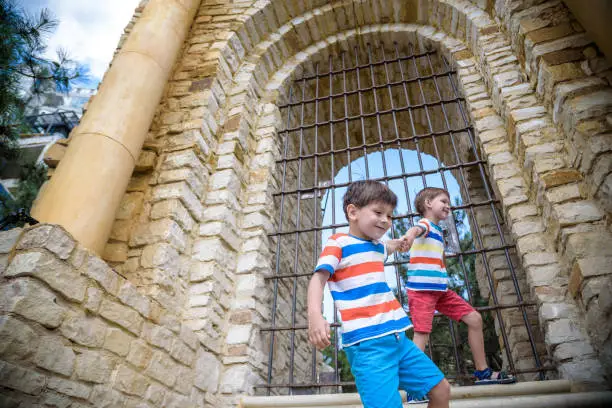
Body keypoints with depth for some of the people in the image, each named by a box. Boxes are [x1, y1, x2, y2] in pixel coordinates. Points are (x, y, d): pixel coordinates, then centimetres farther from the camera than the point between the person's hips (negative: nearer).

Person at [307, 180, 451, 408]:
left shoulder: (377, 247, 18)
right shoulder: (339, 243, -4)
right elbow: (318, 278, -18)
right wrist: (315, 315, -32)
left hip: (396, 338, 9)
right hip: (367, 343, -8)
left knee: (441, 389, 15)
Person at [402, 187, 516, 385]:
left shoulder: (437, 230, 22)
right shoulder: (425, 223, -6)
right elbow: (416, 229, -34)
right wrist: (408, 237, -57)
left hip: (441, 289, 9)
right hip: (421, 289, -9)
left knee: (474, 319, 9)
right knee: (422, 332, -14)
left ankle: (482, 372, 22)